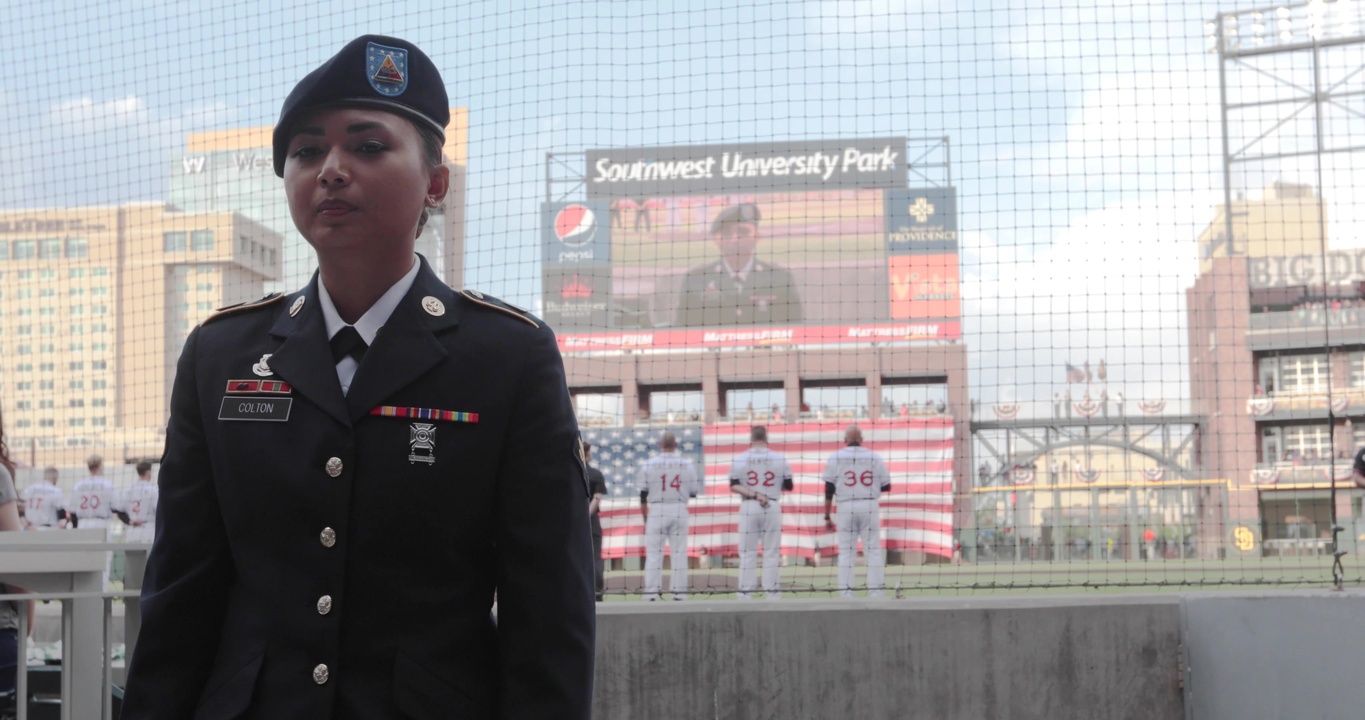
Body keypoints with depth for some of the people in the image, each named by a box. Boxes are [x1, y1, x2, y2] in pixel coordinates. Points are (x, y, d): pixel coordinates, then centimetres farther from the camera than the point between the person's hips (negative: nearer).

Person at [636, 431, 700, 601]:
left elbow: (643, 495, 0)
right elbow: (694, 492, 5)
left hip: (656, 511, -1)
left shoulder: (648, 464, -2)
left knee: (653, 553, 1)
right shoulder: (687, 464, 1)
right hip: (679, 510, 1)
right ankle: (679, 592, 5)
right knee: (679, 553, 5)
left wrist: (645, 518, 9)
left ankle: (651, 593, -2)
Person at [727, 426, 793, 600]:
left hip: (748, 507, 0)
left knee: (747, 553, 4)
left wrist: (752, 494, -14)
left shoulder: (740, 459, 0)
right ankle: (772, 592, 4)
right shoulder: (779, 459, 0)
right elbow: (788, 486, 5)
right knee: (771, 552, 5)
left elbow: (733, 486, -8)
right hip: (772, 508, 0)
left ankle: (745, 593, 2)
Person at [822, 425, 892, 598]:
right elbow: (886, 487, 7)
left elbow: (829, 490, 0)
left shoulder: (835, 458, 3)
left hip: (846, 507, 0)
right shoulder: (874, 457, 4)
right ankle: (875, 593, 0)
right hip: (869, 507, 0)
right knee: (873, 551, 3)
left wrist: (827, 517, 4)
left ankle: (846, 594, 0)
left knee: (846, 553, 4)